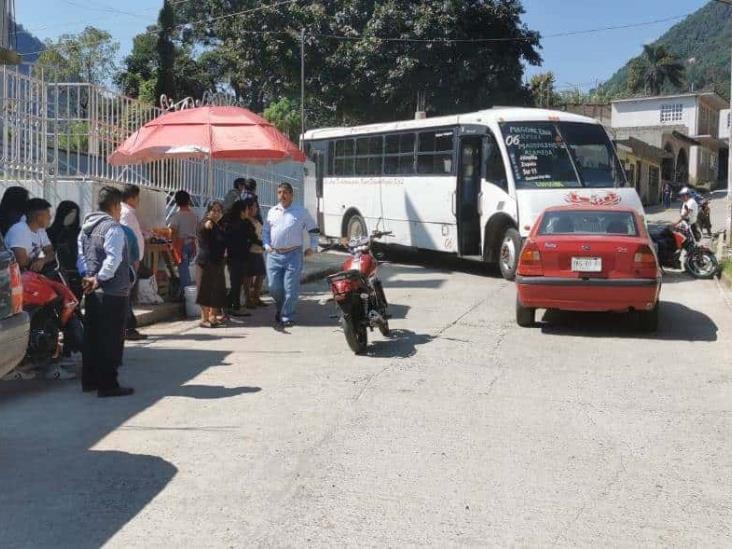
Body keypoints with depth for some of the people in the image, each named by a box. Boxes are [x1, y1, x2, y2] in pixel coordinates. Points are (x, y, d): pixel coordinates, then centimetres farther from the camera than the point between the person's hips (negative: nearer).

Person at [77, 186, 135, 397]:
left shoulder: (87, 226, 13)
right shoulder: (113, 228, -14)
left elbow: (80, 253, 11)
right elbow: (114, 259, -23)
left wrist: (86, 275, 2)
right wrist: (99, 278, -15)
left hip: (92, 290, 9)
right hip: (113, 292, -9)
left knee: (92, 335, 15)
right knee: (111, 339, -3)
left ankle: (89, 380, 22)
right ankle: (107, 384, -1)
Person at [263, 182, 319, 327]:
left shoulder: (301, 212, 4)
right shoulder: (272, 211, 13)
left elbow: (314, 230, 10)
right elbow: (265, 230, 22)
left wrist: (312, 247, 4)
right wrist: (267, 245, 9)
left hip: (293, 255, -3)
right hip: (274, 255, 3)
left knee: (290, 288, -6)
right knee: (274, 287, 2)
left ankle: (287, 317, 3)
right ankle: (281, 309, 29)